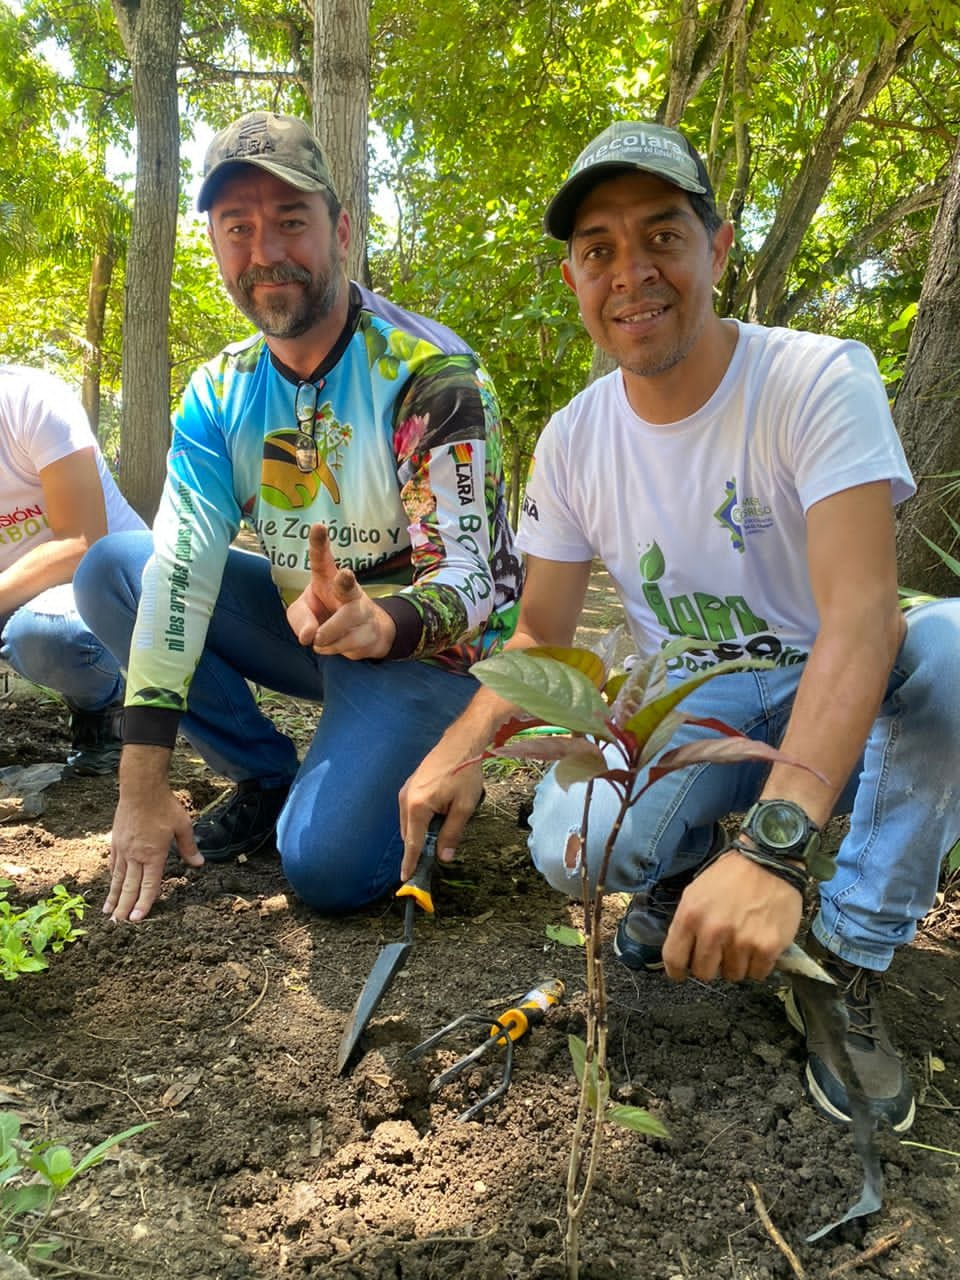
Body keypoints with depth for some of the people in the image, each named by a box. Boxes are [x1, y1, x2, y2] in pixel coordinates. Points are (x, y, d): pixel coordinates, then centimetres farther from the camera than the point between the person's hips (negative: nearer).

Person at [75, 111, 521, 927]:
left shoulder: (431, 374, -20)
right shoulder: (221, 392, -4)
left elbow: (465, 579, -25)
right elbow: (182, 568, -14)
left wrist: (380, 623, -51)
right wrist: (142, 784, -19)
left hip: (431, 645, -6)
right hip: (303, 619, 6)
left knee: (326, 867, -26)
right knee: (112, 568, -9)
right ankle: (268, 780, 2)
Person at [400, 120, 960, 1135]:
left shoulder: (820, 380, -19)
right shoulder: (572, 441, -4)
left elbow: (859, 616, -32)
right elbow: (539, 637, 3)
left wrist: (773, 844, -45)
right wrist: (458, 750, -17)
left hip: (839, 706, -1)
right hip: (688, 709, 2)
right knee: (571, 846, -28)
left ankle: (849, 963, -15)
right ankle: (685, 866, 9)